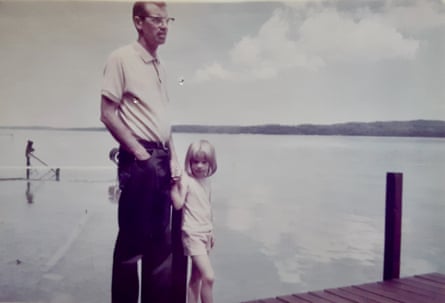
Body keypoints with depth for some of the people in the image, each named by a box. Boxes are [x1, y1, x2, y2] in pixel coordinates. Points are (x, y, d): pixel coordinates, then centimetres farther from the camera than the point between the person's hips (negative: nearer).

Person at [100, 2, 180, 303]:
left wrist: (172, 157, 8)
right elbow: (108, 114, -11)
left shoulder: (160, 67, 16)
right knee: (132, 238, -2)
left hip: (162, 160, 8)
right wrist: (139, 153, -14)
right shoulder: (122, 58, -6)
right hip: (138, 160, -7)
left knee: (160, 239, 12)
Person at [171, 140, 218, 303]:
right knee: (209, 277, -14)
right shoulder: (186, 179, -13)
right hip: (192, 234, -8)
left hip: (205, 233, 8)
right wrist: (174, 183, -29)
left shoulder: (206, 180, 9)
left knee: (197, 277, 14)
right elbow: (178, 204, -24)